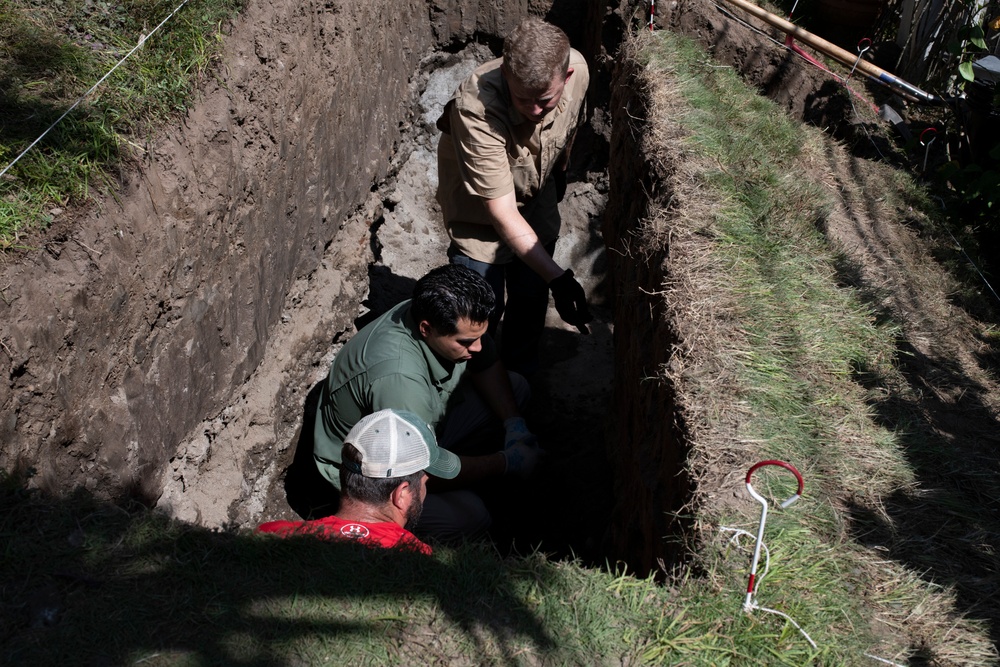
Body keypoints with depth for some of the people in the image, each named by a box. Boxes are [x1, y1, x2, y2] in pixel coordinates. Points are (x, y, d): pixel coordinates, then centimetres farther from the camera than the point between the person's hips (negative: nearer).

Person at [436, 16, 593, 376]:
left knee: (532, 295, 13)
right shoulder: (476, 110, -41)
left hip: (538, 193, 5)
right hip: (480, 203, -4)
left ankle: (519, 373, 39)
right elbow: (503, 213, -38)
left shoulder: (577, 69, -25)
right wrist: (558, 277, -42)